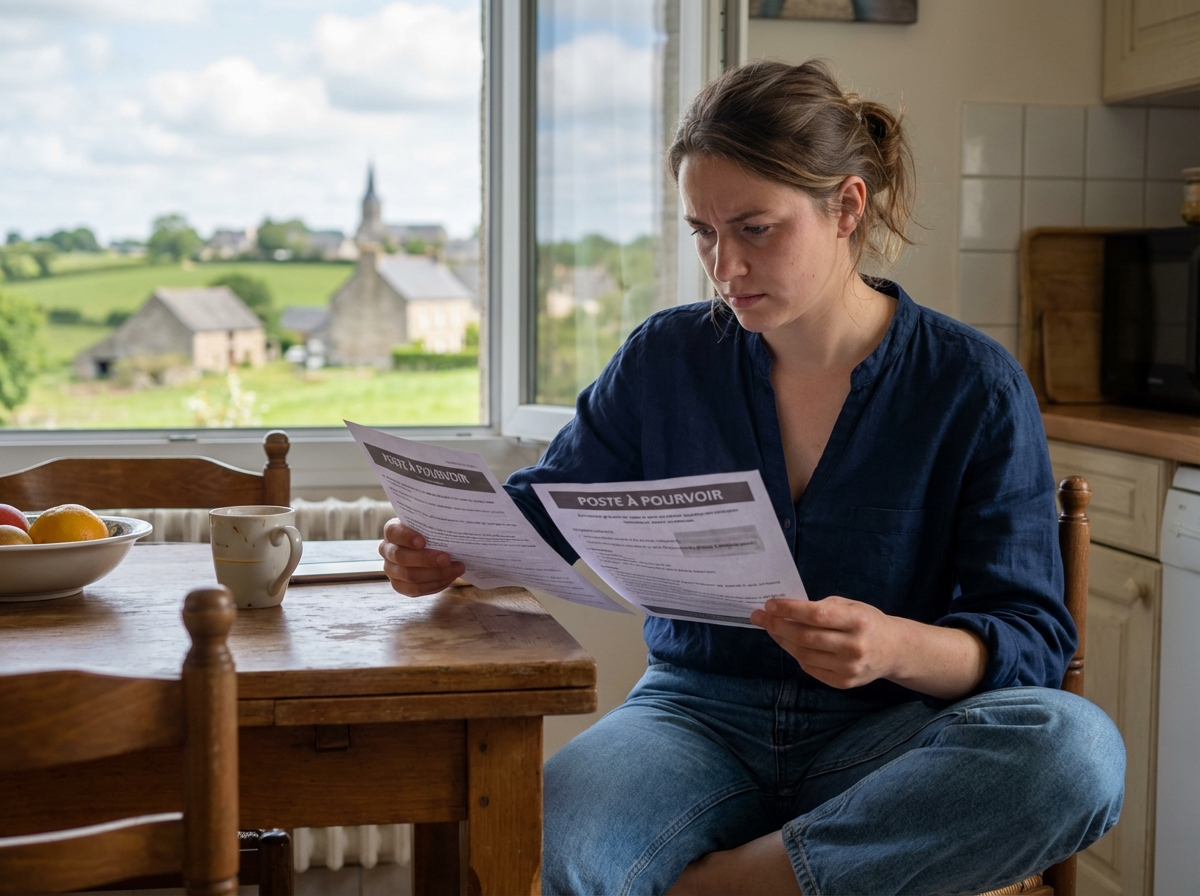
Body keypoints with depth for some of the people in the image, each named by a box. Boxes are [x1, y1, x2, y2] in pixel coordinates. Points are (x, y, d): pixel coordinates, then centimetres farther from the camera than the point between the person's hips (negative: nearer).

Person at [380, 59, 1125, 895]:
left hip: (884, 734, 2)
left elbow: (1033, 638, -6)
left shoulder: (974, 385, -3)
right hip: (700, 716, -1)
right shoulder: (665, 359, 5)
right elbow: (544, 508, 15)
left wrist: (897, 647, -28)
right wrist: (450, 548, -8)